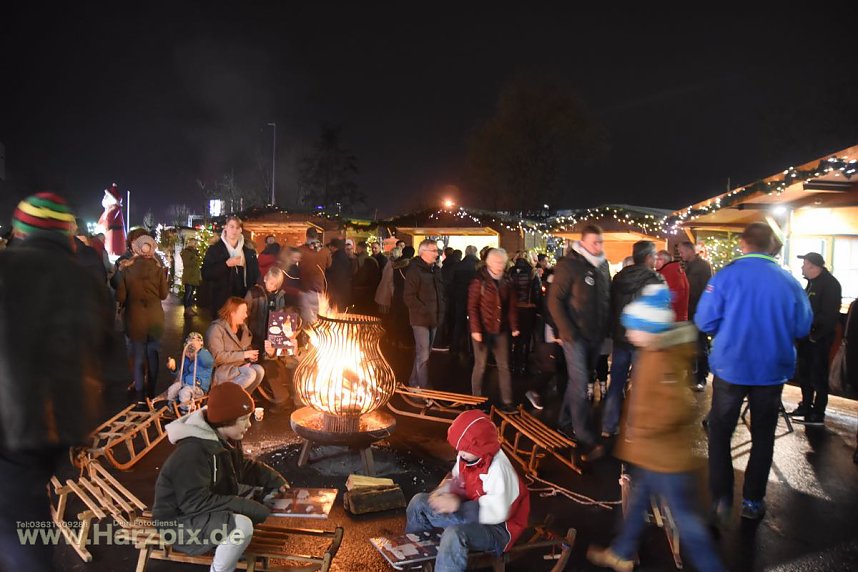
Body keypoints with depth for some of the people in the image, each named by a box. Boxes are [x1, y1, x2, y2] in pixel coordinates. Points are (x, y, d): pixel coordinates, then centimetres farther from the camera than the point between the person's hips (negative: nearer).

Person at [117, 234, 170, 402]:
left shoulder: (126, 268, -10)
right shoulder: (158, 267, -7)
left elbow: (120, 296, -8)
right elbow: (164, 294, -1)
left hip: (135, 318, -1)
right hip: (155, 317, 1)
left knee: (139, 357, 10)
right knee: (153, 355, 15)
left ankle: (140, 395, 13)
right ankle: (151, 392, 24)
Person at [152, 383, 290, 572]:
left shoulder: (225, 438, -2)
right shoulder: (193, 452, -30)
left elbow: (241, 467, 14)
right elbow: (195, 502, -33)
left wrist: (273, 478, -2)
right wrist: (246, 507, -31)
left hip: (212, 506, 10)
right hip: (180, 521, -9)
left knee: (270, 494, 9)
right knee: (242, 526, -33)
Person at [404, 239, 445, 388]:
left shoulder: (436, 270, 12)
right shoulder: (414, 270, -11)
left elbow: (441, 292, 22)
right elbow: (409, 297, -16)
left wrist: (441, 311, 8)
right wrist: (425, 311, -18)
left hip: (434, 319, 8)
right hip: (421, 319, -8)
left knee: (424, 353, 15)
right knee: (423, 355, -7)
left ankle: (413, 383, 29)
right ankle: (424, 388, -1)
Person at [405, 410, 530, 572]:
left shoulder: (498, 468, -29)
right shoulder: (467, 457, -5)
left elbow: (498, 513, -32)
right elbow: (458, 483, 13)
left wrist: (459, 505, -32)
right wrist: (445, 491, -11)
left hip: (497, 528, -9)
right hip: (472, 513, 9)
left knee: (454, 535, -40)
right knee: (419, 502, 5)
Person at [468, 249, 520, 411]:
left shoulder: (507, 282, 5)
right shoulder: (479, 281, -8)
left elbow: (512, 306, 9)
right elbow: (472, 307, -11)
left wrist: (514, 326, 3)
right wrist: (475, 329, -16)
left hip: (501, 330, 4)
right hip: (483, 330, -4)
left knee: (504, 366, 7)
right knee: (480, 366, 6)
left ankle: (507, 401, 13)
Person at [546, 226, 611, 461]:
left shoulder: (603, 265, 8)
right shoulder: (569, 265, -12)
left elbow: (606, 298, 14)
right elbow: (555, 301, -12)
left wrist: (605, 329, 7)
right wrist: (567, 332, -17)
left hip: (596, 336, 7)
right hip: (576, 336, -6)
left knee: (580, 381, 16)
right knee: (580, 386, -6)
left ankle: (565, 422, 32)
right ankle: (586, 440, -2)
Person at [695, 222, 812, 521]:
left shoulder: (726, 276, -12)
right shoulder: (789, 281, -6)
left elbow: (704, 322, -13)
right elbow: (802, 328, 0)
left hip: (731, 368, -2)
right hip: (773, 370, 2)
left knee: (720, 432, 12)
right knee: (763, 436, 17)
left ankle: (721, 499, 11)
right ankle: (753, 501, 24)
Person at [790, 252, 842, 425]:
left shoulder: (830, 284, -15)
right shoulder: (812, 282, 13)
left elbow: (829, 315, -21)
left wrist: (816, 334, -21)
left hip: (819, 338, -9)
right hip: (807, 336, 9)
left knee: (818, 376, -3)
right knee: (804, 373, 16)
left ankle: (818, 415, 4)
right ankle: (806, 406, 27)